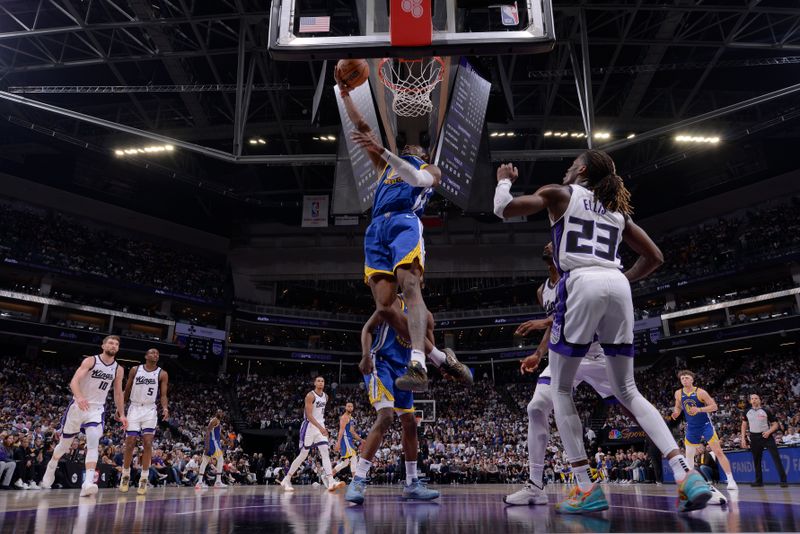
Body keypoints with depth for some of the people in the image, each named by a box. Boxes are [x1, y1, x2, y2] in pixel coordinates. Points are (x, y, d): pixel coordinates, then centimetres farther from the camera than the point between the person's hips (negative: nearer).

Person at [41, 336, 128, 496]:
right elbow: (74, 381, -22)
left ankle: (88, 483, -27)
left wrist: (121, 414, 6)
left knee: (93, 443, -19)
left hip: (97, 409, 1)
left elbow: (118, 393, 11)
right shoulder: (90, 361, -10)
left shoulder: (119, 369, 2)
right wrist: (79, 397, -40)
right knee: (65, 443, 15)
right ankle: (51, 467, 44)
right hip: (78, 405, -1)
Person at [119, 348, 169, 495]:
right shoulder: (135, 370, 3)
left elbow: (163, 395, -3)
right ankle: (125, 475, 16)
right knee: (130, 443, -1)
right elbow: (127, 390, 10)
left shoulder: (162, 374, 0)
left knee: (147, 443, -9)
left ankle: (144, 478, -3)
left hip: (150, 410, -1)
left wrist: (165, 408, -20)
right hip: (134, 408, 1)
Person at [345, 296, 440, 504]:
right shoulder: (394, 302, -5)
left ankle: (412, 484, 18)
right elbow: (368, 328, -10)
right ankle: (358, 481, -20)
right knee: (385, 418, -23)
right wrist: (366, 356, -26)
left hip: (400, 369, 9)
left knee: (410, 423, 9)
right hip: (381, 363, -9)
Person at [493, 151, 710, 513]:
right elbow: (654, 257, 26)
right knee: (627, 391, 15)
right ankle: (686, 474, 2)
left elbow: (504, 208, 4)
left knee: (561, 390, 8)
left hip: (582, 283, -5)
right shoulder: (617, 209, 27)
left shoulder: (560, 194, 13)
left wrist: (503, 180, 23)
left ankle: (587, 489, 2)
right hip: (617, 285, 5)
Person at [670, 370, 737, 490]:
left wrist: (699, 409, -28)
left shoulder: (700, 392, -16)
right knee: (689, 455, 10)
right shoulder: (678, 393, -3)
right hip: (691, 428, 4)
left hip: (706, 425, -4)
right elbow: (678, 406, 13)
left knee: (718, 452, -8)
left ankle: (731, 480, -4)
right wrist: (676, 413, -9)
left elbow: (714, 406, -15)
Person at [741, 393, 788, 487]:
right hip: (754, 438, 3)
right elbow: (744, 426, 14)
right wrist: (743, 438, 6)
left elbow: (775, 425, 1)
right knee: (756, 460, 9)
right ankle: (759, 481, 19)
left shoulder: (766, 411, -2)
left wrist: (769, 431, -18)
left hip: (766, 436, -3)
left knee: (776, 458, -11)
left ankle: (783, 480, -8)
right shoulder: (747, 412, 6)